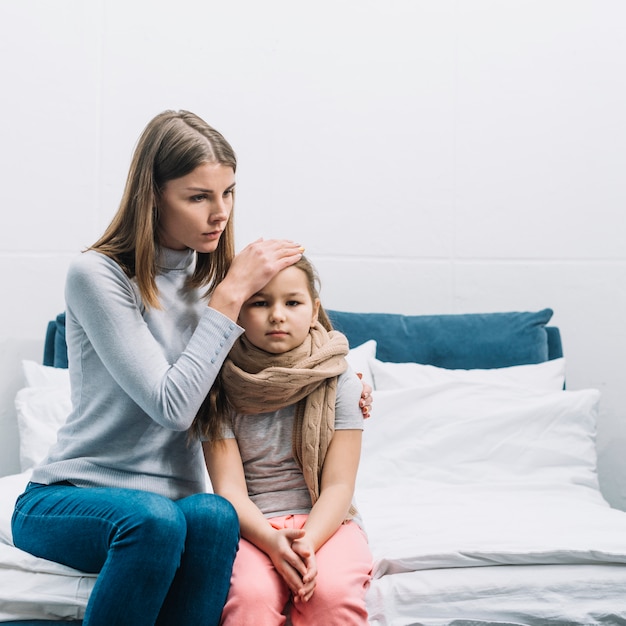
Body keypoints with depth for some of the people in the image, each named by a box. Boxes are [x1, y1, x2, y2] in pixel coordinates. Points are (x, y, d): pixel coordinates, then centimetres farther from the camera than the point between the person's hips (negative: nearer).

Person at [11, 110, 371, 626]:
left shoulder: (212, 276, 8)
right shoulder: (97, 275, -12)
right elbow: (171, 406, -19)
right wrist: (231, 294, -16)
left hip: (170, 501, 4)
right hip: (68, 498, -4)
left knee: (214, 516, -30)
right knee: (154, 517, -36)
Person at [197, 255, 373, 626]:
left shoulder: (340, 382, 0)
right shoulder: (222, 387, 0)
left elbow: (338, 486, -5)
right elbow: (229, 488, -7)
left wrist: (308, 542, -23)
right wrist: (273, 542, -25)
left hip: (324, 522, 1)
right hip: (252, 526, 0)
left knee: (332, 592, -30)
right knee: (252, 594, -32)